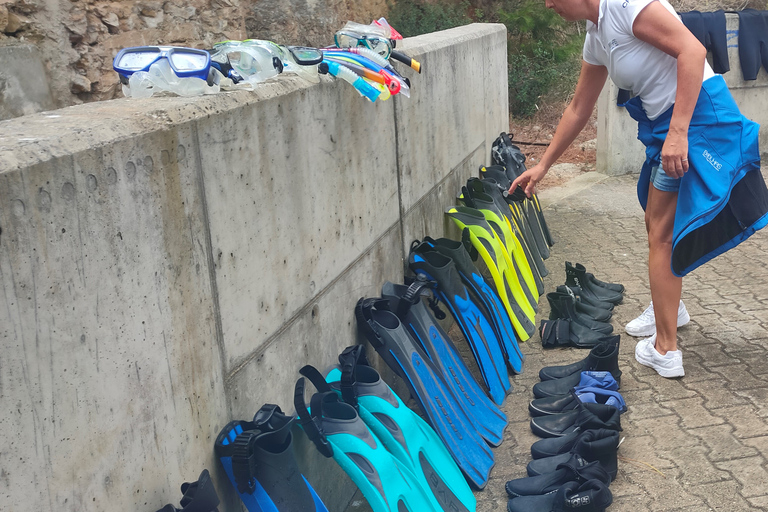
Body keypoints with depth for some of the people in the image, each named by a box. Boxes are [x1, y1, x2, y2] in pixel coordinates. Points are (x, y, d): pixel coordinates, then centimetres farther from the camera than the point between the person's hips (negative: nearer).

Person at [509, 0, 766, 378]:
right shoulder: (595, 37, 13)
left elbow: (692, 50, -25)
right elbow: (579, 109, 21)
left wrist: (678, 132, -29)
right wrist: (542, 166, 25)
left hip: (697, 116, -9)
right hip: (664, 125, 9)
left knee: (661, 233, -4)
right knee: (656, 223, 23)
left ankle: (665, 351, 5)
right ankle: (668, 307, 46)